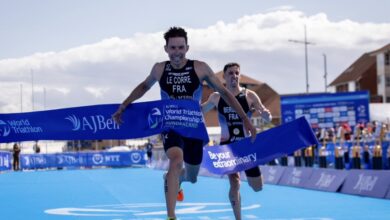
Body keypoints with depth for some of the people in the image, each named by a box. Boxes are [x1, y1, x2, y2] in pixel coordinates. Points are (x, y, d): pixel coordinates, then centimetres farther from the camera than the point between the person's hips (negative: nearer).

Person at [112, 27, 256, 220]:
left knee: (191, 176, 14)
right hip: (170, 126, -1)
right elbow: (144, 86, 18)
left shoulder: (200, 68, -8)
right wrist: (124, 106, 11)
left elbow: (224, 92, -1)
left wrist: (245, 119, -4)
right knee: (177, 160, -32)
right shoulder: (159, 69, -4)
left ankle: (172, 178, 53)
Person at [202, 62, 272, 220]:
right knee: (234, 184, -13)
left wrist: (265, 113, -28)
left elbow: (269, 119, -4)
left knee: (257, 187, 6)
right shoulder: (216, 97, 0)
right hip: (227, 146, -1)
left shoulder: (249, 95, -4)